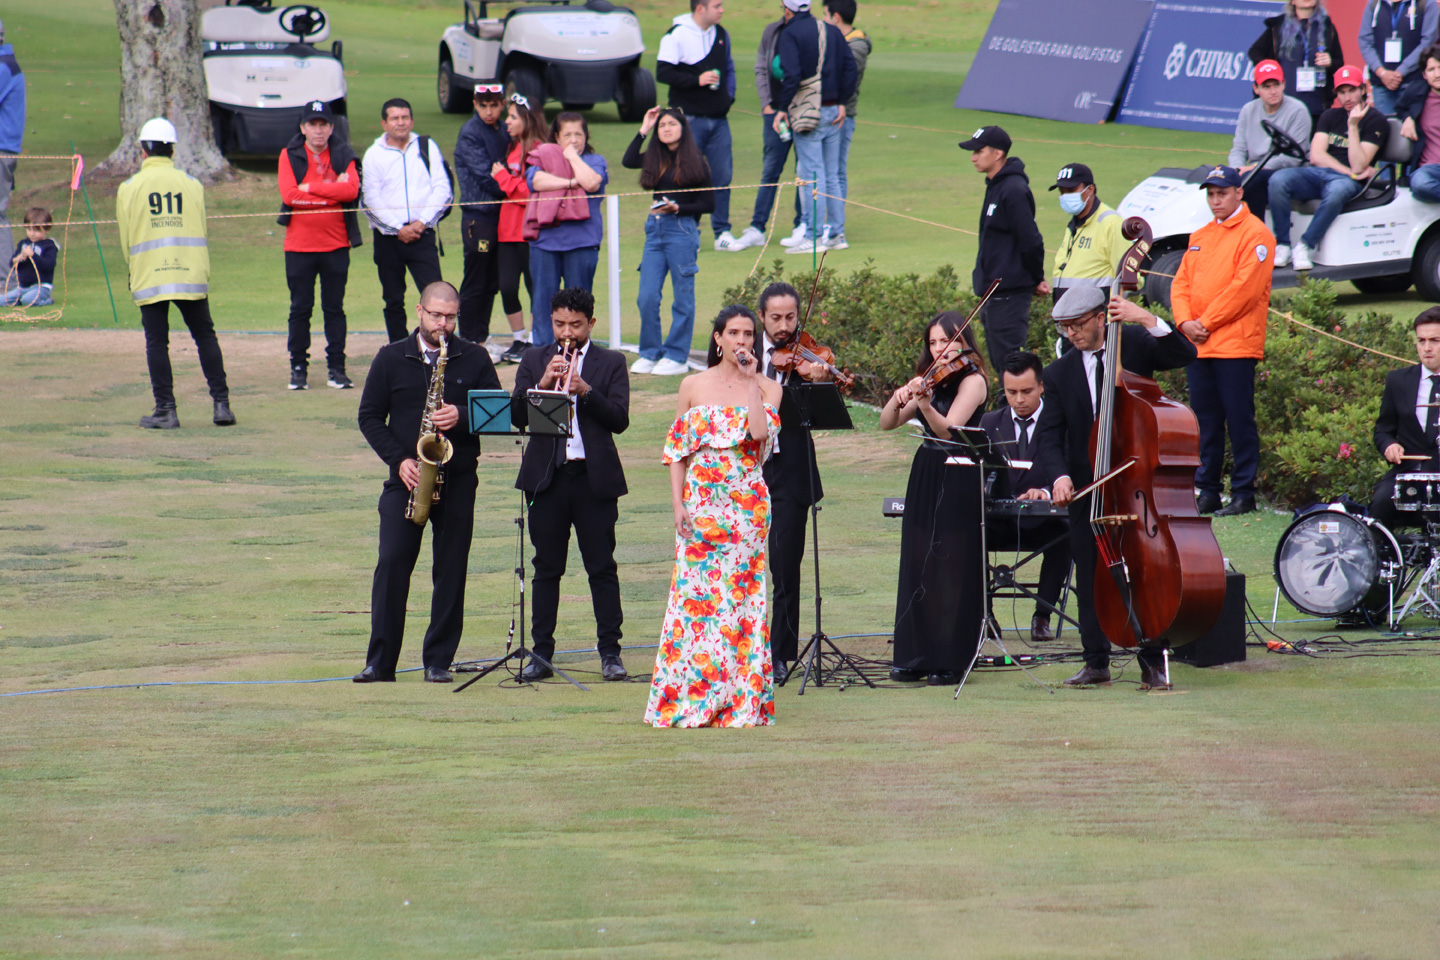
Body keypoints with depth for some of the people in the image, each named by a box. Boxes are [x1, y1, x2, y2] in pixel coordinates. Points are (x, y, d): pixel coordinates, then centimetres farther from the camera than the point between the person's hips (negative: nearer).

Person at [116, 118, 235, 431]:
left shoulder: (129, 188, 0)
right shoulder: (191, 185, 4)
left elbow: (125, 241, 4)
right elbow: (201, 232, 7)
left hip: (149, 277, -1)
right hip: (191, 273, 1)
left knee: (156, 343, 3)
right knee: (205, 337, 9)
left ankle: (166, 409, 0)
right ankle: (221, 403, 5)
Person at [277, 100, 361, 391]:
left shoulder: (343, 156, 4)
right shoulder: (289, 156, 3)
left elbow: (351, 189, -14)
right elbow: (288, 195, -12)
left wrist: (309, 187, -15)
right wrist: (332, 191, -12)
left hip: (335, 244, 1)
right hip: (299, 245, 0)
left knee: (334, 309, 4)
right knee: (300, 309, 3)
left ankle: (336, 368, 9)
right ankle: (298, 368, 10)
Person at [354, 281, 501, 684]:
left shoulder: (475, 359, 6)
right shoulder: (392, 358, 6)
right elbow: (369, 416, 5)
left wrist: (461, 417, -17)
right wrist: (399, 459, -8)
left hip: (457, 480, 0)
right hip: (406, 478, 0)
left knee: (451, 571, 1)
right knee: (392, 564, -8)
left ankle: (439, 661, 9)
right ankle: (380, 662, -5)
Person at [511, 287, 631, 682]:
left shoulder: (610, 364, 5)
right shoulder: (534, 361, 10)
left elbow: (619, 420, -6)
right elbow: (516, 416, 0)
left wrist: (585, 390, -19)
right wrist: (543, 385, -15)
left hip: (594, 478, -1)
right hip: (546, 477, 1)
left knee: (602, 567, 0)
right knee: (546, 568, 4)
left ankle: (610, 652, 5)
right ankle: (541, 653, 7)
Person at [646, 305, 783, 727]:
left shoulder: (767, 388, 6)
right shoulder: (694, 386, 8)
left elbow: (760, 434, -13)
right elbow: (677, 449, 7)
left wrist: (750, 380, -9)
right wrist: (677, 503, -3)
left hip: (748, 503, 0)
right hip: (700, 503, 0)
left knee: (741, 593, -3)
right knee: (695, 593, -3)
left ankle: (741, 697, 2)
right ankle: (689, 697, 1)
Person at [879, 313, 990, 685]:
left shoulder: (972, 380, -9)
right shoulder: (932, 380, 12)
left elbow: (948, 429, -23)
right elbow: (887, 424, 7)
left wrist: (924, 404, -40)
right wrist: (898, 398, -13)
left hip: (958, 484, -7)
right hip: (924, 477, 7)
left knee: (951, 569, -5)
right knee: (917, 566, 6)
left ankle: (950, 661, -1)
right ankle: (916, 657, 11)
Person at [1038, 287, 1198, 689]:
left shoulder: (1135, 343, 0)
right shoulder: (1059, 373, 3)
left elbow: (1185, 355, -12)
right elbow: (1051, 433, -3)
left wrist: (1147, 320, -23)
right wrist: (1060, 476, -20)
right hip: (1087, 488, 2)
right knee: (1090, 575, 3)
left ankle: (1152, 661, 6)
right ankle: (1096, 661, 10)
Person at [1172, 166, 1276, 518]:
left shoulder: (1254, 234, -5)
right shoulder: (1199, 237, 19)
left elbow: (1245, 288, -15)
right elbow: (1182, 282, 16)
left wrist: (1206, 322, -14)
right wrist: (1185, 321, -4)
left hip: (1236, 347, -7)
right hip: (1198, 346, 7)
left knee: (1239, 422, -5)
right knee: (1206, 423, 9)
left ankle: (1243, 495, -1)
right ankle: (1207, 493, 14)